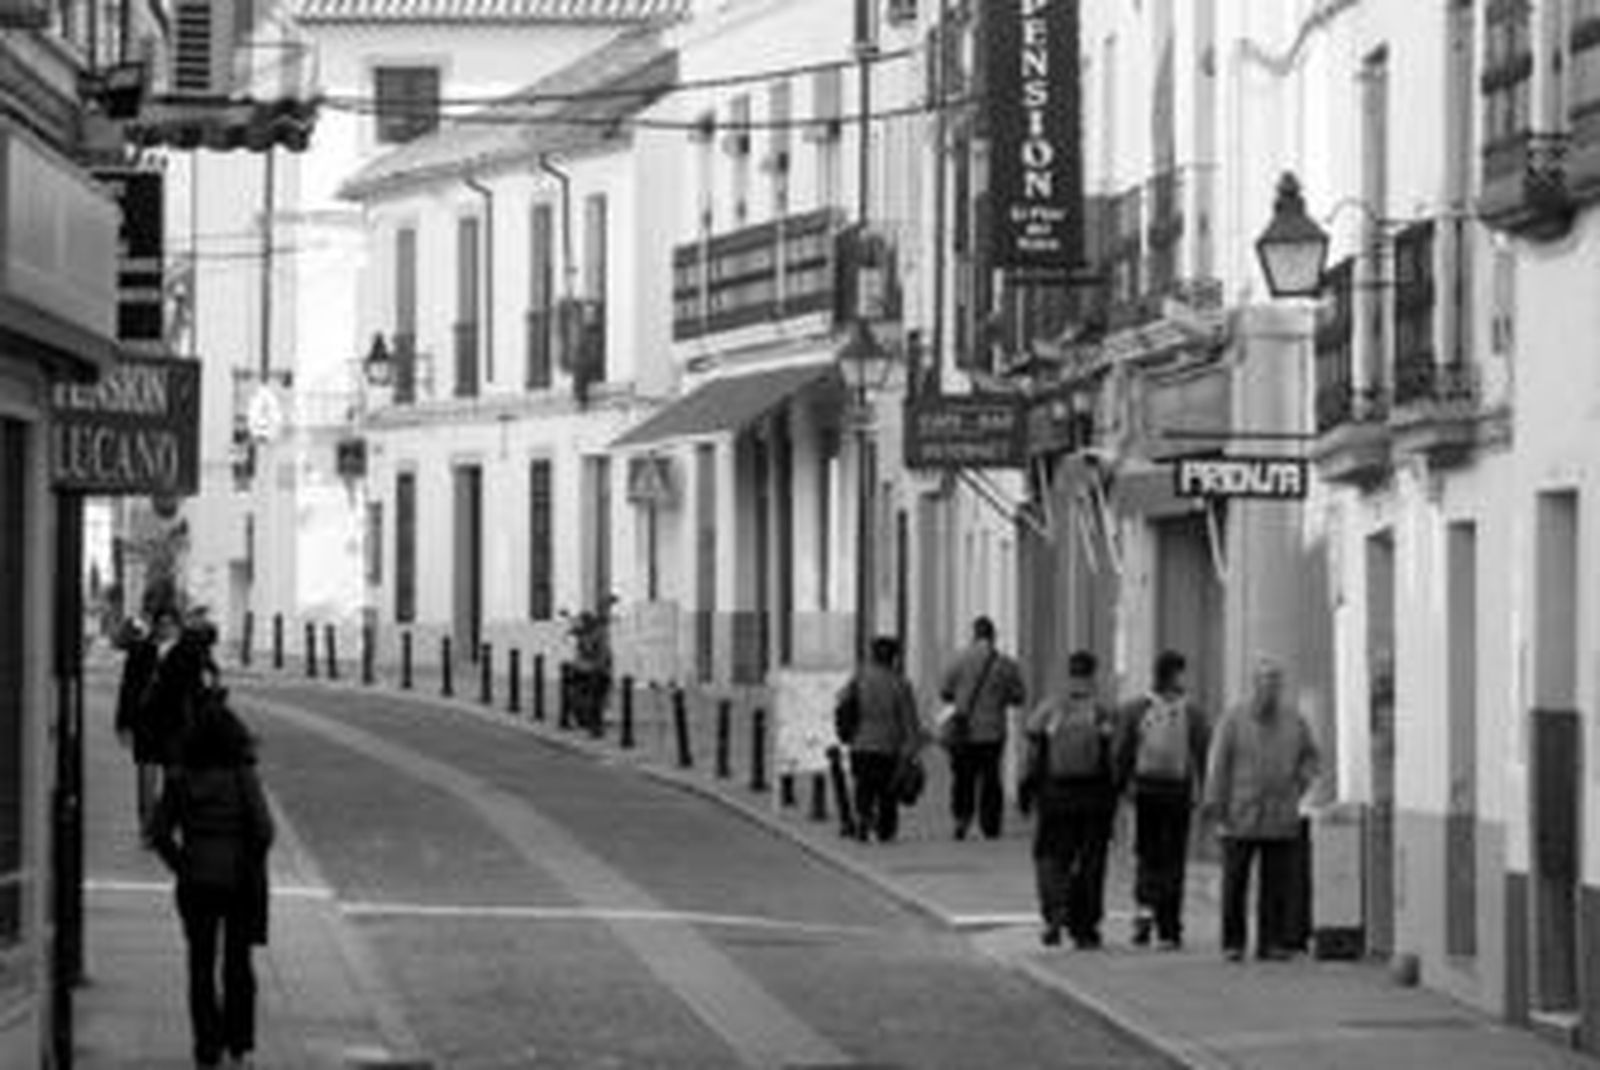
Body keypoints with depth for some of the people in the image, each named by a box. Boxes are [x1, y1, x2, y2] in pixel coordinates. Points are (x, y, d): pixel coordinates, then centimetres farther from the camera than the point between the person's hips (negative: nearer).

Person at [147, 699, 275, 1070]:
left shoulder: (181, 778, -4)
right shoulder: (243, 776, -10)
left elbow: (160, 832, -5)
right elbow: (263, 828, -16)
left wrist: (181, 867, 5)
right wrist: (253, 865, -1)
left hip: (196, 882, 1)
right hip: (239, 881, -1)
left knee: (201, 965, 10)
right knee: (238, 963, 13)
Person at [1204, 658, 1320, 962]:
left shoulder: (1294, 720, 5)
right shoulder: (1234, 720, -3)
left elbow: (1310, 756, 20)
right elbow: (1218, 765, -4)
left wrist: (1299, 788, 7)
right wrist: (1215, 807, -9)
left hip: (1281, 820, 2)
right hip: (1240, 818, -2)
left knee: (1278, 885, -1)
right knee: (1235, 883, 0)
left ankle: (1272, 943, 5)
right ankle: (1233, 943, 10)